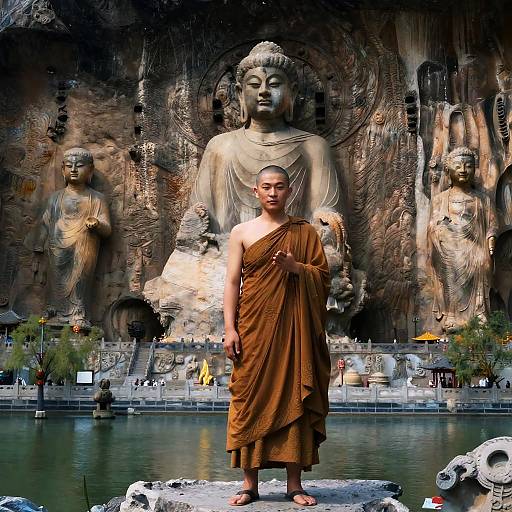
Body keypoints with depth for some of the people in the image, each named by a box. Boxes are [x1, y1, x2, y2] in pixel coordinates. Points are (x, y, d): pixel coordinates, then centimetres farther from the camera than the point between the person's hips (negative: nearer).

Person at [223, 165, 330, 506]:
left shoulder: (305, 231, 9)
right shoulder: (242, 232, 8)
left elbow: (323, 276, 6)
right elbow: (232, 282, 3)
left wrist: (295, 267, -13)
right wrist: (230, 329, -5)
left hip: (292, 327, 0)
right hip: (253, 327, 0)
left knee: (293, 398, 0)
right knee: (250, 398, -1)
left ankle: (295, 484, 8)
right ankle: (250, 484, 8)